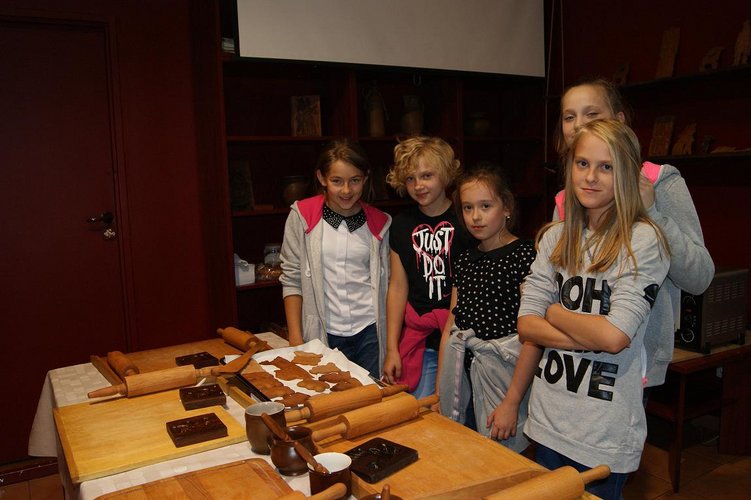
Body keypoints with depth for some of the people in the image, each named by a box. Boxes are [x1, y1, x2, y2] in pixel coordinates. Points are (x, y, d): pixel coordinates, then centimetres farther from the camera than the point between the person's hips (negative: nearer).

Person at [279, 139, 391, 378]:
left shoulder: (379, 223, 2)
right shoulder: (302, 216, -3)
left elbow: (387, 282, 6)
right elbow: (292, 279, -1)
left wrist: (393, 343, 4)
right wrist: (295, 339, -4)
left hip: (370, 332, 1)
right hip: (324, 335, -1)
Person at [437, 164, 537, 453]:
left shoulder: (524, 255, -11)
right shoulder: (464, 261, 9)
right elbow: (450, 325, 11)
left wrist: (512, 402, -15)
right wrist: (440, 389, 9)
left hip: (502, 373, -6)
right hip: (462, 373, 6)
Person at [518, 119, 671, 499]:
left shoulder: (643, 240, -12)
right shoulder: (555, 238, 3)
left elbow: (615, 336, -21)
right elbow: (526, 325, -3)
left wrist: (553, 312, -7)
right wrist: (593, 337, -16)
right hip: (547, 420, 5)